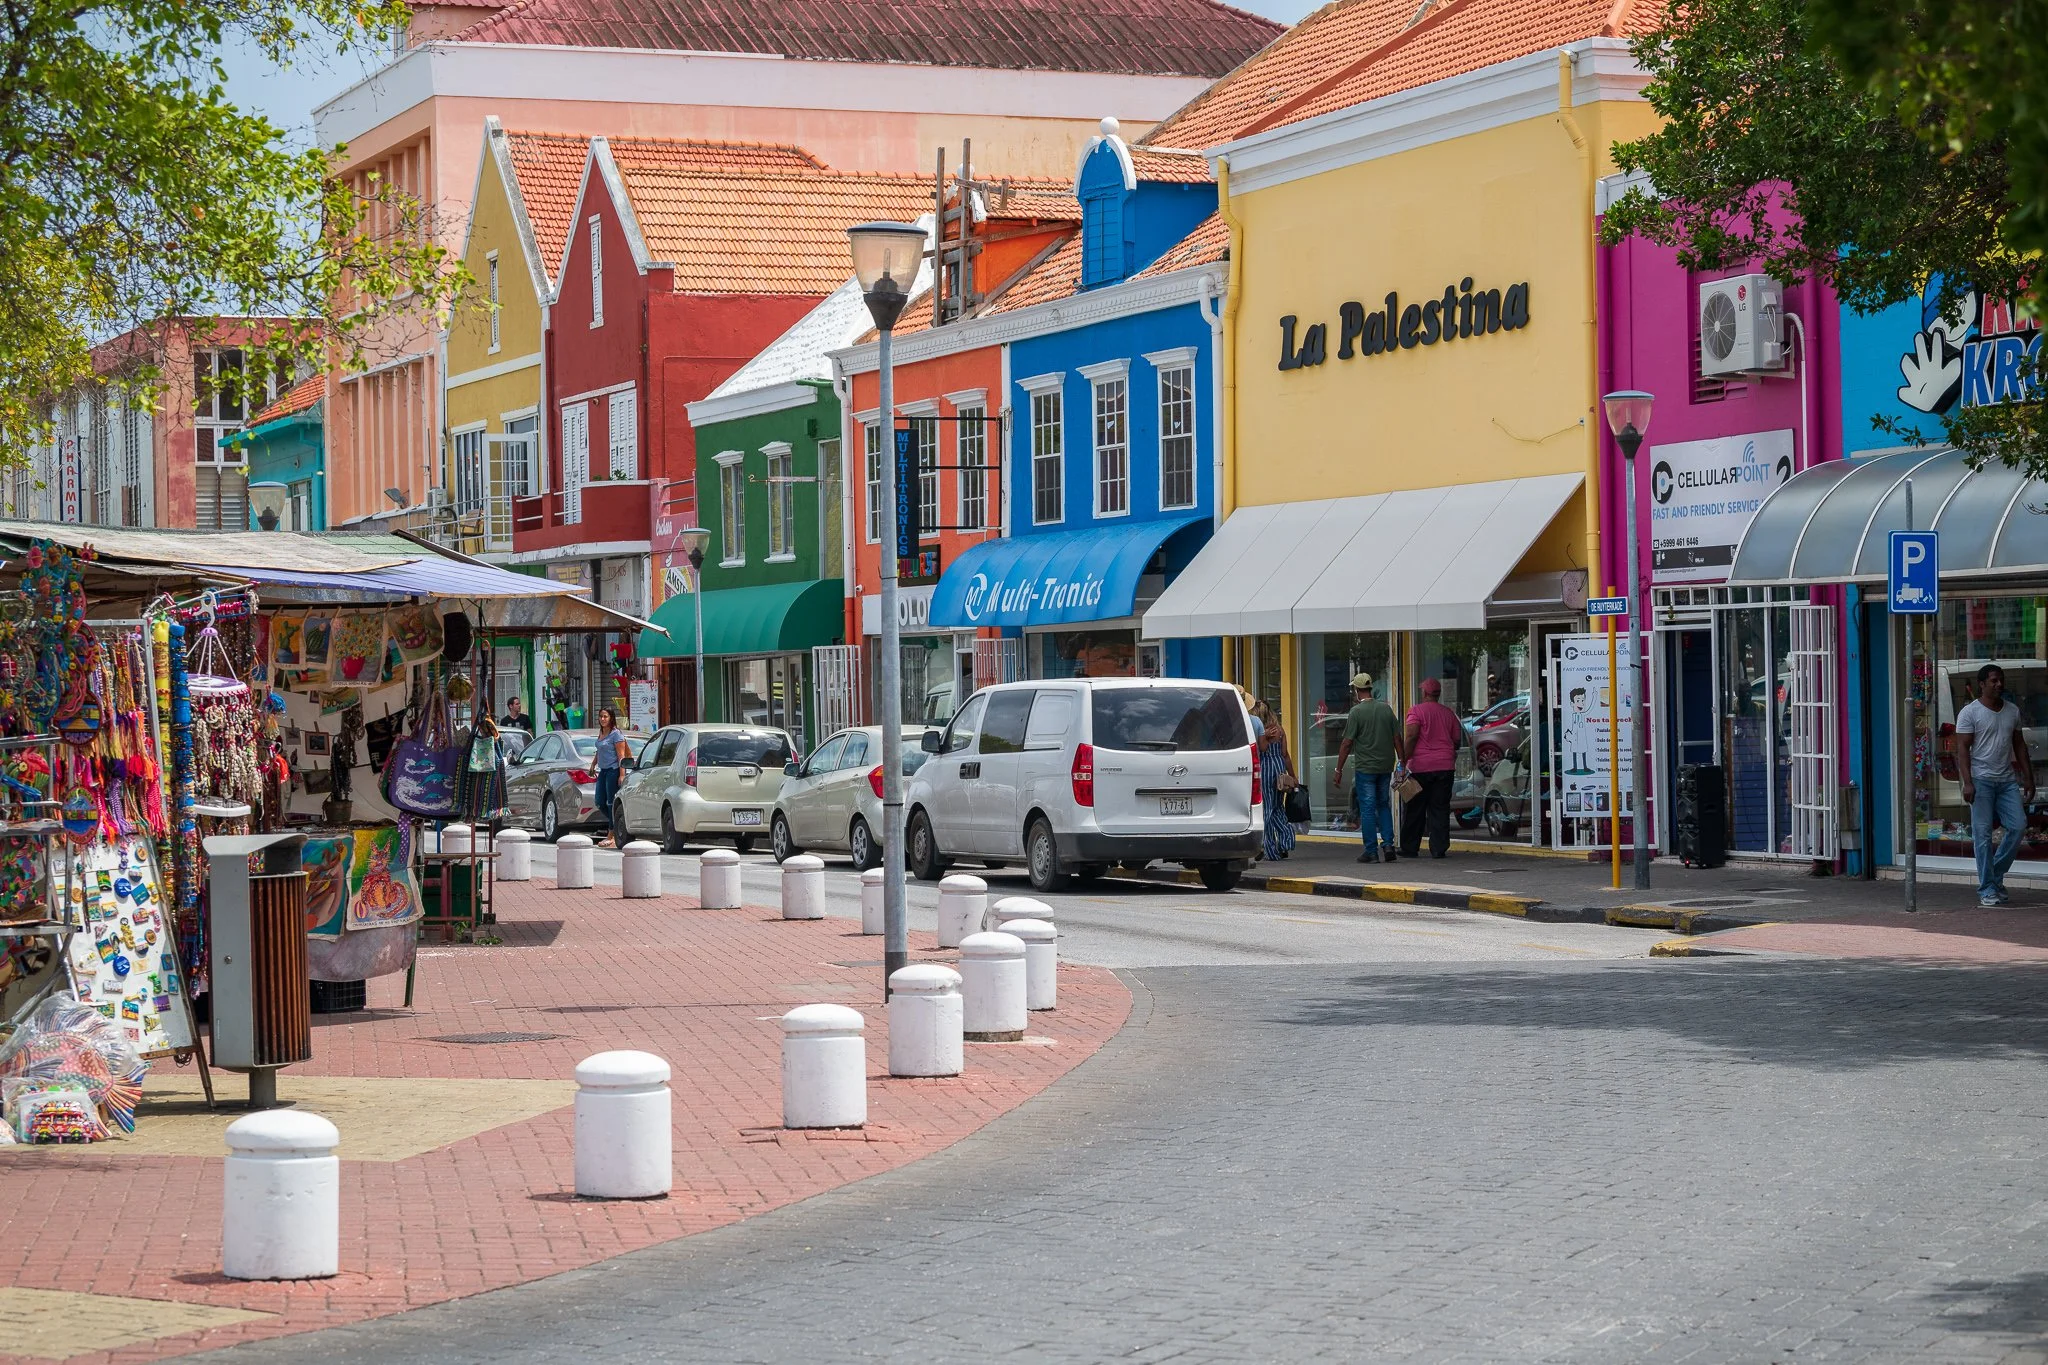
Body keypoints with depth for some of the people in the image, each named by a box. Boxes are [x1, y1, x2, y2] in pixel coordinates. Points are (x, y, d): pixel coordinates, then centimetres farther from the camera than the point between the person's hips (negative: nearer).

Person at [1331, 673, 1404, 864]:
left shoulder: (1357, 711, -10)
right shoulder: (1386, 709, 5)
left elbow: (1347, 743, -10)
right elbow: (1398, 739, 6)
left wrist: (1338, 770, -6)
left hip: (1365, 768, -5)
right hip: (1386, 767, 5)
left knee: (1367, 808, 1)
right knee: (1384, 806, 16)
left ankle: (1371, 851, 1)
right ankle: (1388, 845, 6)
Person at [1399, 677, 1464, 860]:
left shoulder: (1417, 710, -5)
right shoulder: (1448, 713, 9)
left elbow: (1411, 736, -15)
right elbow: (1457, 740, 14)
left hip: (1421, 767, -3)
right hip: (1445, 766, 3)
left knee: (1414, 810, 5)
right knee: (1440, 809, 5)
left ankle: (1409, 848, 10)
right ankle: (1439, 849, 1)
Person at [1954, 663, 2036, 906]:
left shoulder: (2012, 710, 13)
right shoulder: (1969, 713, -4)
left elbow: (2019, 745, 18)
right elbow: (1962, 749, -8)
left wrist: (2028, 777, 12)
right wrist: (1967, 783, -17)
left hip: (2007, 780, 5)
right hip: (1981, 780, -5)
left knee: (2018, 825, -5)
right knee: (1983, 834, -5)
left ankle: (1996, 875, 14)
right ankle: (1987, 889, -2)